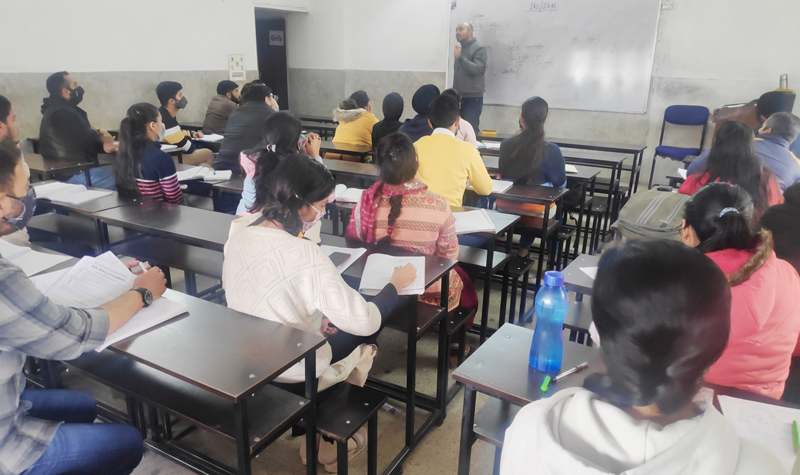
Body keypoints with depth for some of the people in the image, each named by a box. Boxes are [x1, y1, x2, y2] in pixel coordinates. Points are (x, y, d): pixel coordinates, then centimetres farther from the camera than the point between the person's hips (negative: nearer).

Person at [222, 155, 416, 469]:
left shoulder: (239, 235, -6)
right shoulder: (306, 254, -28)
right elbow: (365, 322, -22)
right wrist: (395, 284, -7)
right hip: (292, 377, -6)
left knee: (331, 322, 25)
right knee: (362, 336, 18)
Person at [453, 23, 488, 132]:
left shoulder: (479, 49, -6)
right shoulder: (460, 49, 17)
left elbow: (477, 69, -21)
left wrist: (460, 57, -25)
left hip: (473, 98, -7)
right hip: (458, 97, 7)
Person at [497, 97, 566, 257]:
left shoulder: (506, 145, -7)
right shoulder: (551, 151, -15)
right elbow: (561, 184, -1)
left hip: (505, 209, 3)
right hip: (536, 213, -3)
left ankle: (523, 248, 38)